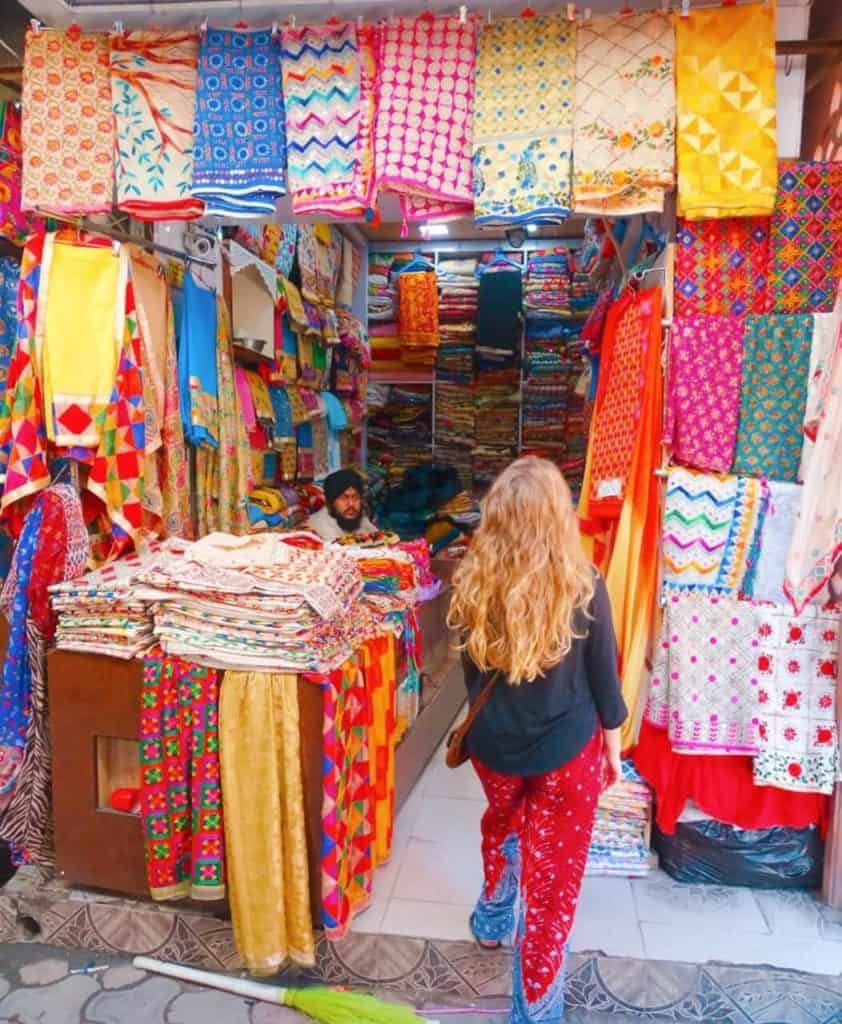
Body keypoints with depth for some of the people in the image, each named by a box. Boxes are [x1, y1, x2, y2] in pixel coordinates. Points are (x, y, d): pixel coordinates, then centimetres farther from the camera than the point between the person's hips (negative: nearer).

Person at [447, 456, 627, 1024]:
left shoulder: (474, 579, -14)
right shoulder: (582, 584, -21)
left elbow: (472, 670, 2)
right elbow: (604, 675, -8)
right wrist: (612, 745, 8)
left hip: (493, 741, 3)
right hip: (566, 747, -3)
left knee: (504, 822, 33)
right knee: (554, 873, 13)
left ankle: (493, 920, 57)